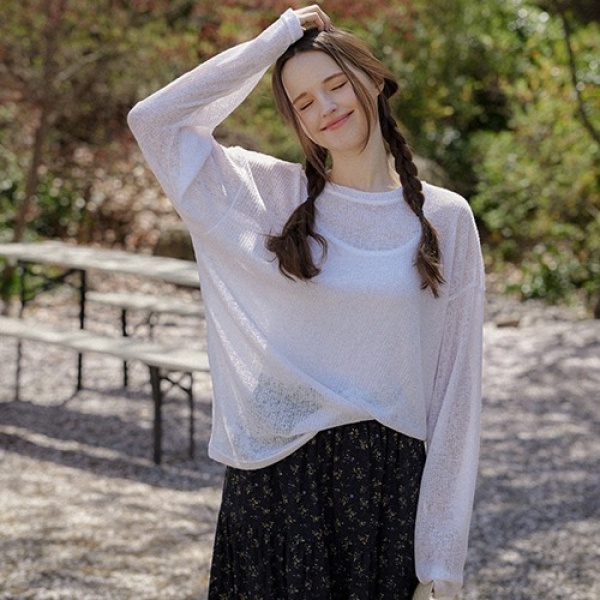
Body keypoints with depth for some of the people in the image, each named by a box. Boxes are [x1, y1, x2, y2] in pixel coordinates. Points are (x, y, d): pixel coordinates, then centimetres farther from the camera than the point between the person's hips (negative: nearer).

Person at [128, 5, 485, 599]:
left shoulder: (445, 217, 2)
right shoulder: (271, 195, 4)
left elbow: (455, 387, 1)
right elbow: (152, 118, -2)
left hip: (388, 479, 0)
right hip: (277, 476, 1)